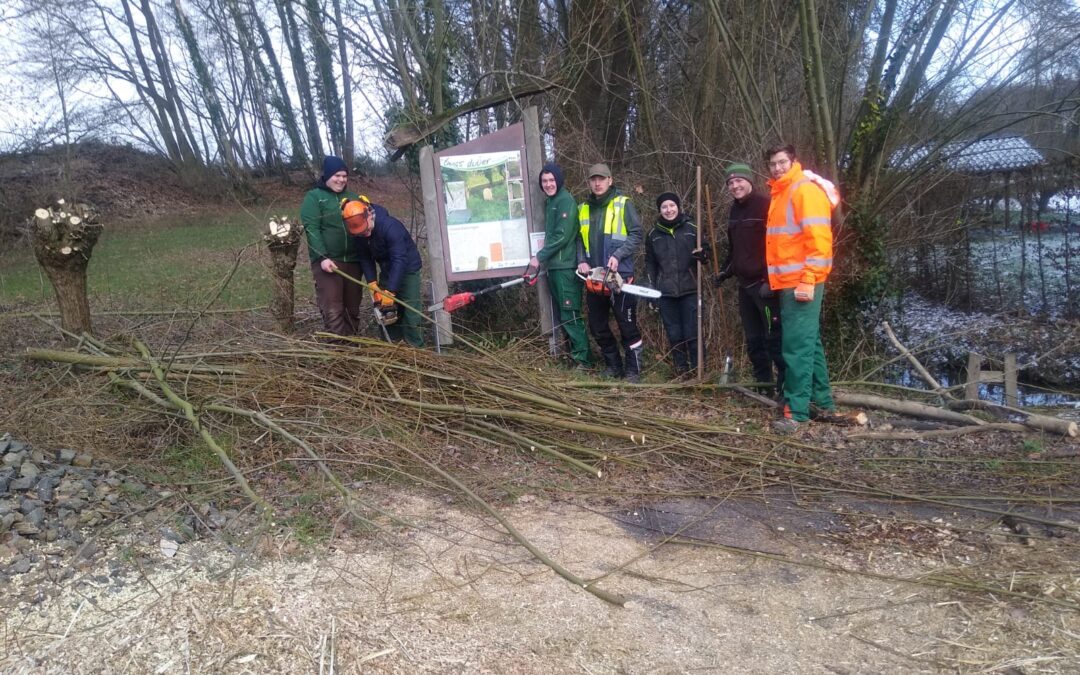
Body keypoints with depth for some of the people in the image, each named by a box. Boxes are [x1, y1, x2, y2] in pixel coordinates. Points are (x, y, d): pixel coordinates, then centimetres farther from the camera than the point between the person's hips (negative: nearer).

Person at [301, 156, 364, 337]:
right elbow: (311, 229, -9)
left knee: (353, 307, 10)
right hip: (327, 261, -5)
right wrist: (322, 257, -19)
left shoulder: (352, 197, 16)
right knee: (332, 310, -9)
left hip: (352, 260, 5)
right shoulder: (313, 197, 1)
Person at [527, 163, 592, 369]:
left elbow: (562, 236, -17)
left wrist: (539, 257, -13)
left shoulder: (566, 201, -10)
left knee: (570, 313, -9)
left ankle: (583, 359, -5)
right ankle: (574, 353, 19)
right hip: (554, 266, 9)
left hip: (566, 266, -9)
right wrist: (544, 259, 10)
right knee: (563, 313, 11)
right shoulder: (549, 202, 18)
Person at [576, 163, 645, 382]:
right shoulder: (583, 209, 14)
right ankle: (613, 365, 26)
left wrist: (617, 255, -17)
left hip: (619, 275, -6)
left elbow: (636, 234, -6)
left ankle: (634, 370, 9)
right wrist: (582, 261, -1)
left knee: (627, 325, -1)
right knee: (597, 326, 11)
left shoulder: (623, 204, -1)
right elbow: (579, 240, 16)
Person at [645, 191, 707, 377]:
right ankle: (680, 370, 15)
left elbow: (707, 255, 8)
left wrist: (702, 255, -16)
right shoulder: (653, 234, 8)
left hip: (689, 290, -2)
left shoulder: (692, 228, 2)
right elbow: (650, 264, 13)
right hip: (665, 292, 2)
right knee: (674, 334, 6)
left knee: (692, 333, -2)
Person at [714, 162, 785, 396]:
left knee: (774, 337, -7)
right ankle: (763, 383, 23)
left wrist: (770, 279, -21)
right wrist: (725, 271, 20)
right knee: (753, 339, 13)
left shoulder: (765, 204, -11)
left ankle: (786, 385, 1)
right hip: (745, 284, 9)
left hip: (765, 284, -9)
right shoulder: (735, 209, 16)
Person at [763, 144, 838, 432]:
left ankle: (796, 411, -6)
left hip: (801, 283, -10)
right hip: (787, 282, 10)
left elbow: (818, 238, -18)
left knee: (797, 345, -9)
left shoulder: (805, 189, -10)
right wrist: (776, 278, 18)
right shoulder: (780, 193, 19)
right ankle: (822, 401, 23)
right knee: (808, 342, 14)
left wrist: (809, 280, -22)